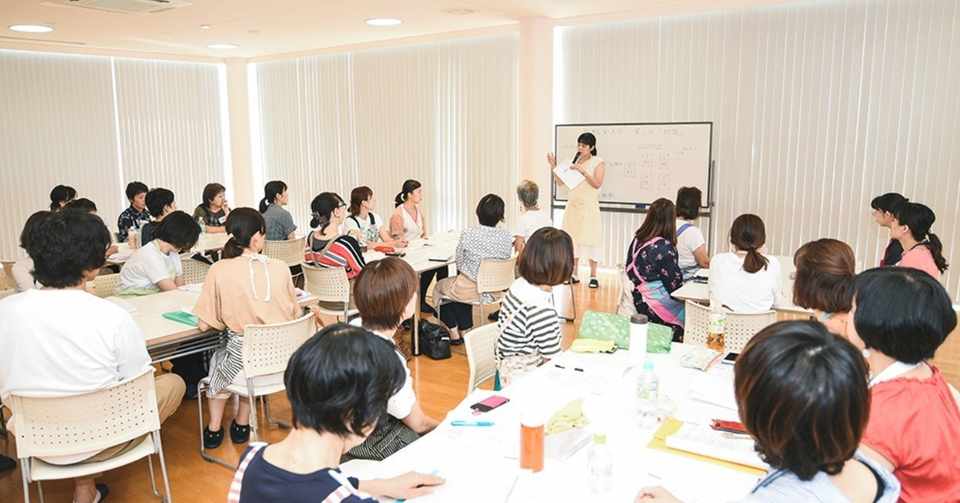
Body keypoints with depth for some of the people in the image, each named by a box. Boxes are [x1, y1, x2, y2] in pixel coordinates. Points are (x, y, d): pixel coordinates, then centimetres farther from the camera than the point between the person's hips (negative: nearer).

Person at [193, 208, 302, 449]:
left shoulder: (219, 271, -12)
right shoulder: (280, 268, -7)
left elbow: (204, 324, -6)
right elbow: (295, 315, 5)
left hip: (245, 364, -2)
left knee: (218, 359, 34)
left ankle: (214, 429, 42)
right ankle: (241, 424, 45)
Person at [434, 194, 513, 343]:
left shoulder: (468, 234, -20)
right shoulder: (507, 237, -12)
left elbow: (459, 265, -7)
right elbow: (506, 260, 4)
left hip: (471, 290, -4)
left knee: (439, 287, 28)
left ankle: (454, 333, 30)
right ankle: (465, 330, 37)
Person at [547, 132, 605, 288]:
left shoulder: (599, 162, -1)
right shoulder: (575, 161, 13)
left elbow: (597, 184, -12)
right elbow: (561, 181, 12)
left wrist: (583, 171, -21)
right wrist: (553, 167, 0)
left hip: (589, 206, -5)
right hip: (573, 205, 5)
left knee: (589, 239, -7)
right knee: (572, 238, 4)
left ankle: (593, 276, -1)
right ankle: (574, 274, 12)